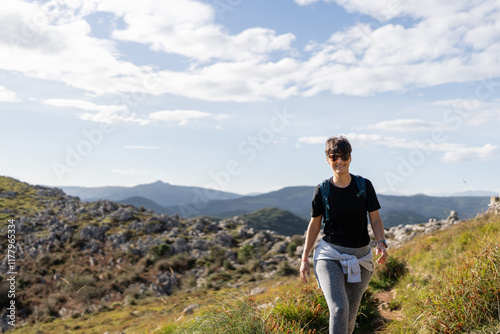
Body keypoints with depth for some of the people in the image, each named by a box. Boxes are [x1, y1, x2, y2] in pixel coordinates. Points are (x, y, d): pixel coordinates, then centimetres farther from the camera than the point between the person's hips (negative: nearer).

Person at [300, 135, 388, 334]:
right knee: (339, 309, -19)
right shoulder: (322, 190, -3)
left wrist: (381, 243, -17)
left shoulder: (365, 186, -1)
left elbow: (375, 219, 2)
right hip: (330, 255, -2)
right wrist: (304, 259, 5)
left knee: (350, 315, 12)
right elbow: (314, 225, 5)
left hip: (360, 257, 2)